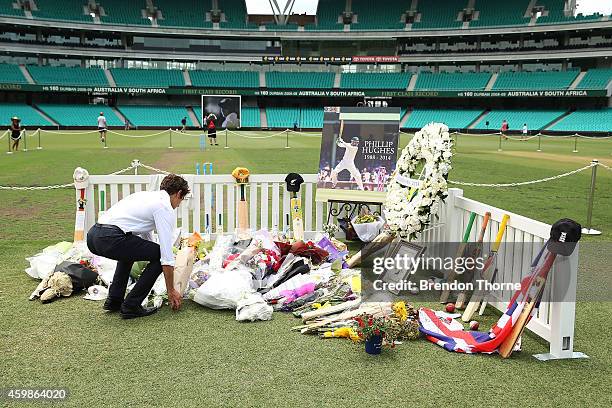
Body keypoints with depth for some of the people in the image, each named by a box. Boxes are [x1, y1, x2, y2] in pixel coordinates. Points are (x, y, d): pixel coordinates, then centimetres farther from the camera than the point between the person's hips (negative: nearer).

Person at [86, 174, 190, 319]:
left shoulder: (146, 195, 28)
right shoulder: (166, 209, 2)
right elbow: (166, 255, -2)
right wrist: (171, 290, 7)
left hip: (92, 234, 9)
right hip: (111, 238, -9)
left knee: (130, 249, 36)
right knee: (159, 255, 4)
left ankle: (113, 300, 29)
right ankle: (131, 306, 5)